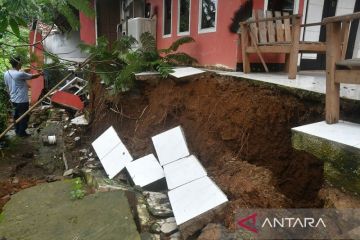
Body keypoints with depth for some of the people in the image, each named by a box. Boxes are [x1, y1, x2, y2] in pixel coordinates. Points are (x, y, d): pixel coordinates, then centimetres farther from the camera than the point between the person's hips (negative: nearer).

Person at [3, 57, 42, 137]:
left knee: (16, 115, 19)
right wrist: (40, 74, 9)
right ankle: (22, 133, 16)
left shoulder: (6, 73, 2)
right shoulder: (20, 74, -23)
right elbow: (32, 76, -10)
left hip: (13, 99, 8)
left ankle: (17, 131, 31)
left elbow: (7, 86, 11)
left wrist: (11, 96, 23)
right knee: (24, 116, 6)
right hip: (22, 100, -8)